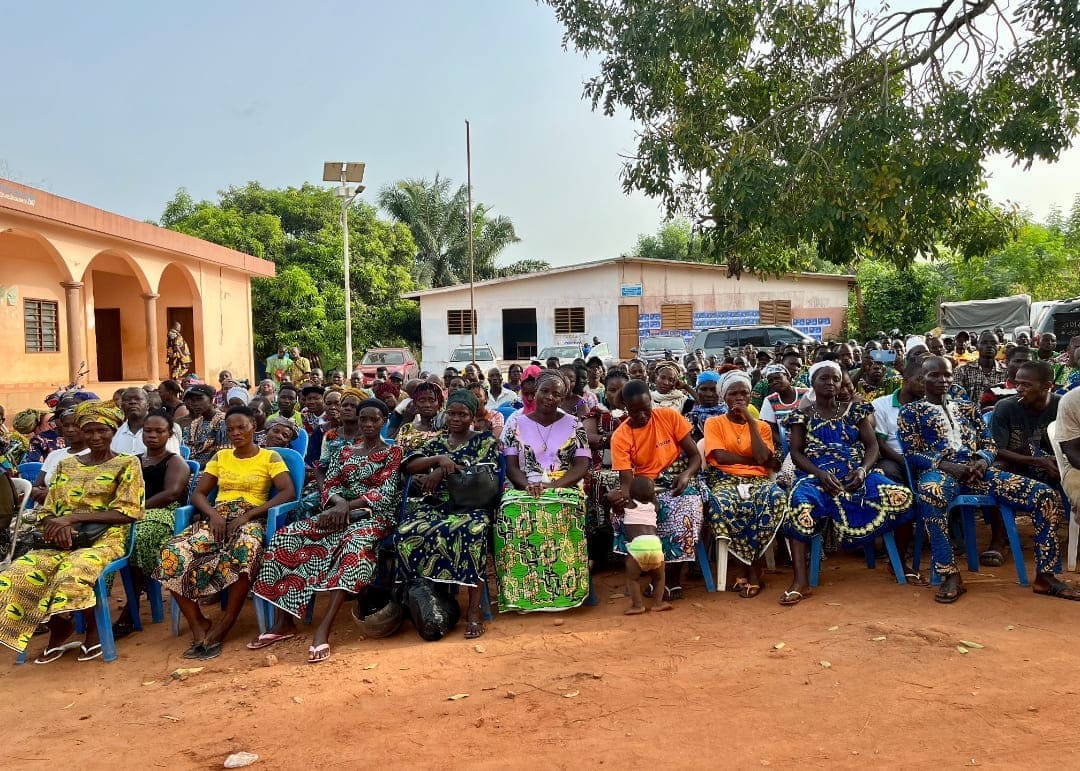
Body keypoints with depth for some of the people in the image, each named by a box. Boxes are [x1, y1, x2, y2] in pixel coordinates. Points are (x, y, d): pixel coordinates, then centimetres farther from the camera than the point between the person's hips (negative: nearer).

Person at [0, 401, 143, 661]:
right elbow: (47, 513, 14)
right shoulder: (66, 465, 17)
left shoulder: (127, 464, 3)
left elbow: (127, 512, -7)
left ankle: (94, 628, -5)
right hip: (64, 541, 5)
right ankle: (59, 630, 1)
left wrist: (73, 517, -14)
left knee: (71, 575, -35)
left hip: (105, 539, -5)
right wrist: (57, 526, -12)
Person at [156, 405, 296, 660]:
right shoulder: (220, 457, 20)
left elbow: (288, 492, -7)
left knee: (246, 550, -42)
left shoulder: (270, 457, 7)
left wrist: (247, 515, -16)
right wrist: (213, 514, -9)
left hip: (251, 519, -4)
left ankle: (223, 626, -27)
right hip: (217, 518, 4)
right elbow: (198, 494, 15)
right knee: (173, 554, -27)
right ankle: (199, 626, -18)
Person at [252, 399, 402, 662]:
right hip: (341, 512, 5)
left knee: (356, 542, -40)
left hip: (375, 516, -5)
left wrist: (348, 506, -19)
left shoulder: (393, 453, 5)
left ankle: (323, 629, -45)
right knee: (287, 536, -19)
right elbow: (330, 486, 9)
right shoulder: (344, 451, 19)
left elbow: (384, 492, -8)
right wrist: (339, 502, -15)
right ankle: (284, 621, -17)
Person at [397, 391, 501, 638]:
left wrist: (443, 470, -12)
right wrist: (439, 459, -12)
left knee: (469, 532, -39)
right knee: (407, 534, -30)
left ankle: (473, 609, -34)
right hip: (432, 505, 3)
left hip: (469, 506, -3)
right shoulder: (434, 442, 21)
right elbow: (408, 465, 5)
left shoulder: (486, 442, 12)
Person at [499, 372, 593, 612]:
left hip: (565, 488, -1)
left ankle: (562, 590, -26)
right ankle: (520, 592, -26)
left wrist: (553, 486, -16)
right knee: (512, 513, -35)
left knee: (562, 514, -38)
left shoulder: (573, 425, 10)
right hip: (524, 489, 1)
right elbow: (511, 466, 5)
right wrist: (527, 484, -18)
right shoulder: (517, 424, 11)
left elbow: (582, 465, 1)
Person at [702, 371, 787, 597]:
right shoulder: (714, 423, 12)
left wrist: (751, 421, 1)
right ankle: (757, 565, -20)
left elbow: (763, 458, -3)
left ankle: (751, 567, -23)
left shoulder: (762, 426, 17)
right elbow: (720, 456, -5)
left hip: (757, 479, 2)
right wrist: (753, 459, 1)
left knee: (777, 497, -36)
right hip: (725, 479, -2)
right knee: (721, 505, -40)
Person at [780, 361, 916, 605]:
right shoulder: (802, 415, 9)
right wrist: (820, 473, -16)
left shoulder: (854, 410, 14)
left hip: (856, 473, 2)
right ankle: (800, 581, -36)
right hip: (816, 474, -2)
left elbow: (872, 445, 8)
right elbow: (796, 452, 2)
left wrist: (863, 470, -13)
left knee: (902, 497, -23)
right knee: (799, 503, -37)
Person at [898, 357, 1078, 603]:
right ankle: (950, 575, -37)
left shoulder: (967, 407, 25)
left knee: (1047, 496, -13)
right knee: (930, 493, -45)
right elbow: (912, 453, -1)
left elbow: (989, 444, 19)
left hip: (977, 470, 5)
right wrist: (949, 466, -17)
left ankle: (1045, 575, -6)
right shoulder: (911, 411, 11)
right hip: (939, 471, -5)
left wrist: (982, 462, -6)